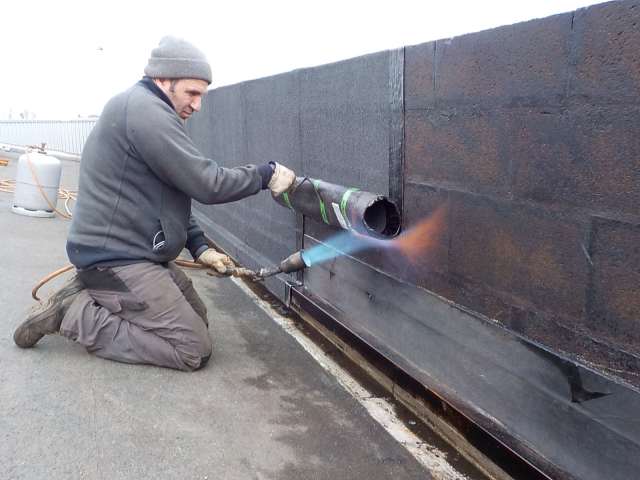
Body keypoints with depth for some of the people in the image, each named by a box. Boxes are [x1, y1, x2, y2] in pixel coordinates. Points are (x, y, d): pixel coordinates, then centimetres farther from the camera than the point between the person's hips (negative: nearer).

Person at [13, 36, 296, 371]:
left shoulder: (142, 109, 16)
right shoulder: (145, 109, -18)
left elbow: (172, 195, 18)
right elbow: (207, 185, -21)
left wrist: (199, 247, 9)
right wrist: (266, 175, -8)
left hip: (131, 252, 11)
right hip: (119, 259, -11)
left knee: (198, 318, 18)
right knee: (194, 351, -8)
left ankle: (90, 296, 12)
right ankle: (74, 314, -4)